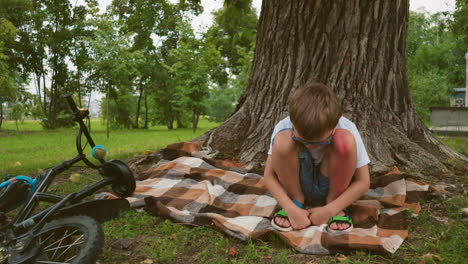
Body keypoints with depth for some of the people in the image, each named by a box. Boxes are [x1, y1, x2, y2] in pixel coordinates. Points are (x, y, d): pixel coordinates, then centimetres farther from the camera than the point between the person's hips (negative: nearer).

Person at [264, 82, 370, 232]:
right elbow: (269, 176, -16)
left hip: (331, 187, 0)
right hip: (297, 186, 1)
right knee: (282, 141, -29)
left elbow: (363, 182, -18)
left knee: (345, 140, -29)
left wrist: (330, 210, -26)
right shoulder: (284, 128, -23)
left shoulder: (346, 129, -24)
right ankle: (296, 201, -8)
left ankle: (334, 204, -10)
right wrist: (291, 208, -28)